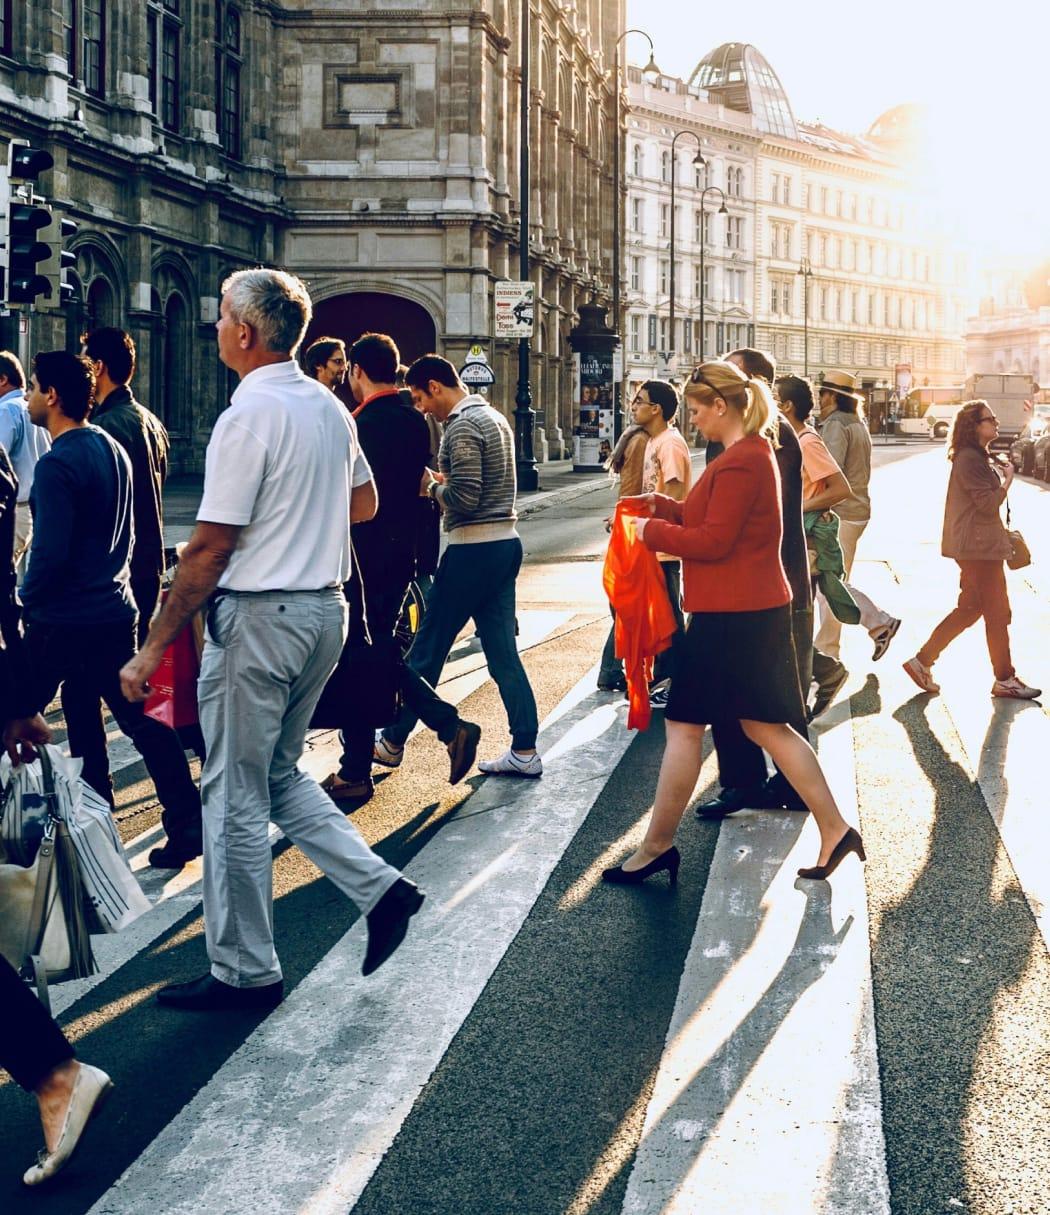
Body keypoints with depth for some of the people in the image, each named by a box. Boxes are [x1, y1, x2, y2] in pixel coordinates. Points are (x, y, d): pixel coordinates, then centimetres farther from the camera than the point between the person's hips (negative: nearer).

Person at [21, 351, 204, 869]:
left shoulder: (57, 464, -18)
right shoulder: (113, 449, 9)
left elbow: (50, 552, -21)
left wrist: (28, 598, -6)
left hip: (62, 620, -8)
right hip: (114, 610, 8)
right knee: (140, 719, 8)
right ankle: (186, 823, 4)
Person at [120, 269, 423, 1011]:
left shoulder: (250, 416, -17)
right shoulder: (329, 407, 8)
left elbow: (210, 549, -19)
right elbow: (365, 503, 23)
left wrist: (153, 650, -14)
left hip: (259, 616, -8)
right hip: (325, 608, 8)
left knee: (236, 796, 3)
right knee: (280, 773, 22)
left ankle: (245, 972, 11)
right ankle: (379, 887, 12)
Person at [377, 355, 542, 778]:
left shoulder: (461, 427, -14)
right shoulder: (495, 418, 15)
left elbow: (465, 498, -22)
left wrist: (431, 487, -4)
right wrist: (444, 481, 11)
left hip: (473, 551, -9)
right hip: (506, 542, 9)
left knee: (427, 650, 2)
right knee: (503, 652, 9)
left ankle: (393, 741, 13)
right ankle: (524, 751, 8)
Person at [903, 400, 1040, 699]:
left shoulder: (978, 458, 17)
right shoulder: (970, 459, -17)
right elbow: (989, 503, -21)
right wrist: (1008, 478, -10)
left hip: (977, 545, 11)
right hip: (979, 546, -11)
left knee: (969, 608, 13)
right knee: (997, 613, -2)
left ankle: (922, 662, 13)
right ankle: (1004, 680, 8)